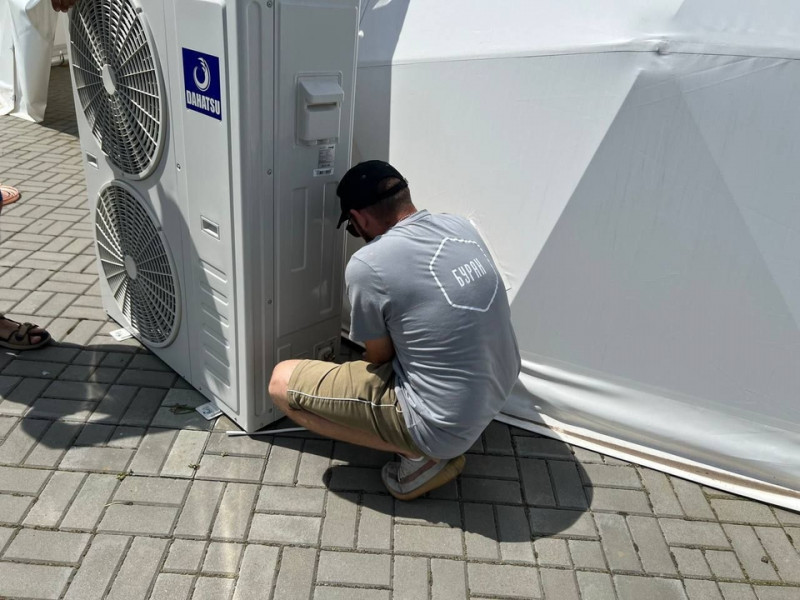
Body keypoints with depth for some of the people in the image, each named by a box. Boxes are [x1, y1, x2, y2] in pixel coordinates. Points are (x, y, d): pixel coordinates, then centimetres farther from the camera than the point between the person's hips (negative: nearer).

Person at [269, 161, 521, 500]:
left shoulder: (367, 266, -20)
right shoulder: (460, 226, 1)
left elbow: (380, 356, -6)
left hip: (447, 425, -8)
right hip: (498, 393, 8)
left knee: (282, 383, -1)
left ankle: (420, 455, 0)